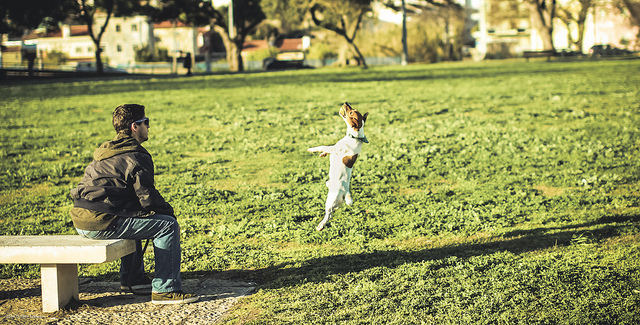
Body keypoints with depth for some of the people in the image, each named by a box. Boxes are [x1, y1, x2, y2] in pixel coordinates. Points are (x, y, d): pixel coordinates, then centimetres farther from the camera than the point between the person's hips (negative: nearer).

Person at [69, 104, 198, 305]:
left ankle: (132, 279, 38)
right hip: (102, 223, -10)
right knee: (168, 225, -6)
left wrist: (162, 209, 24)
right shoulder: (136, 156, -8)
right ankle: (165, 290, -7)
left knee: (134, 218, 36)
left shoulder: (107, 152, 23)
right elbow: (147, 197, -12)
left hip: (82, 220, 10)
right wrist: (168, 211, 7)